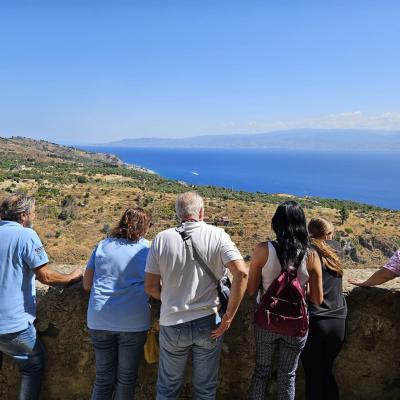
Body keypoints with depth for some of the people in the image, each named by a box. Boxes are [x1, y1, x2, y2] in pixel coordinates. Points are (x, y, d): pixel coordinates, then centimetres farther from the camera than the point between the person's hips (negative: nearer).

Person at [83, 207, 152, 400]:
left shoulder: (102, 245, 7)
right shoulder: (147, 248, -1)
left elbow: (87, 284, 10)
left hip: (100, 320, 3)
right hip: (133, 321, -3)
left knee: (103, 377, 16)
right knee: (127, 377, 14)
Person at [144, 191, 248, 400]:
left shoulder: (162, 239, -7)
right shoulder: (217, 235, -9)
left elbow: (150, 287, -5)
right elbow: (241, 273, -19)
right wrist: (229, 317, -12)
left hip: (172, 323, 1)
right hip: (208, 323, 0)